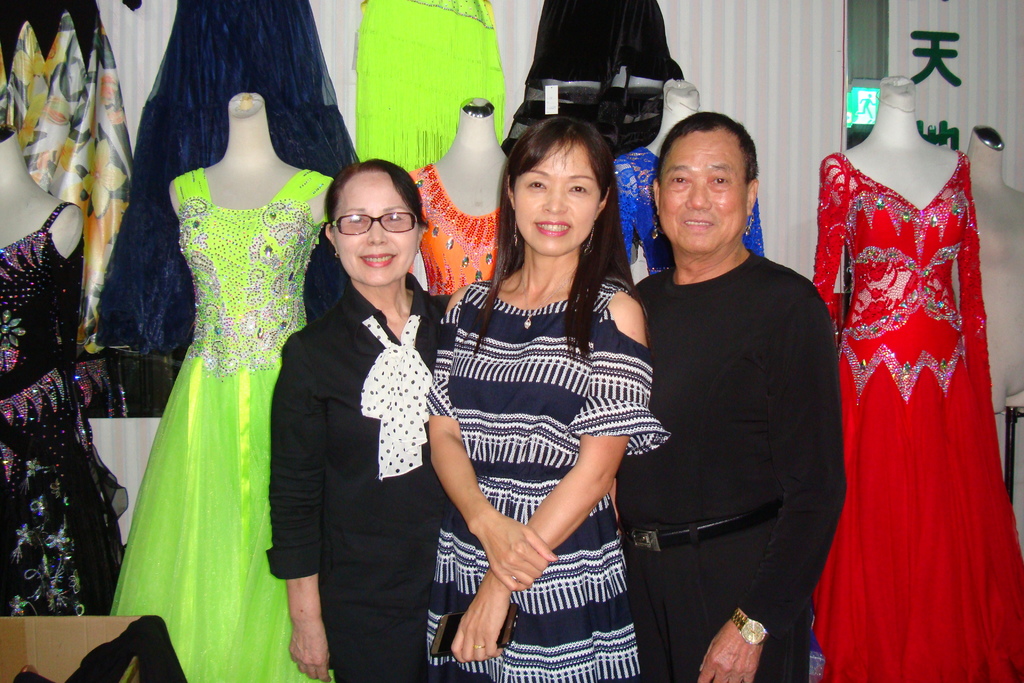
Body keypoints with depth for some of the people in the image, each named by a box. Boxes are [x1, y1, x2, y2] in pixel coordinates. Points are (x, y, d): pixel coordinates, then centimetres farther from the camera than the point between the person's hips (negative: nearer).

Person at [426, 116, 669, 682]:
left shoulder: (614, 311, -7)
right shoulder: (470, 307, 7)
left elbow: (597, 465, -13)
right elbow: (443, 432, 3)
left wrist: (503, 587, -16)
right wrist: (486, 522, -16)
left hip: (570, 583, -3)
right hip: (464, 564, 4)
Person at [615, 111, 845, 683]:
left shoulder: (788, 305, -12)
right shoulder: (639, 303, 6)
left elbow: (816, 486, -15)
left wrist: (754, 623, -18)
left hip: (741, 578, -5)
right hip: (639, 572, 6)